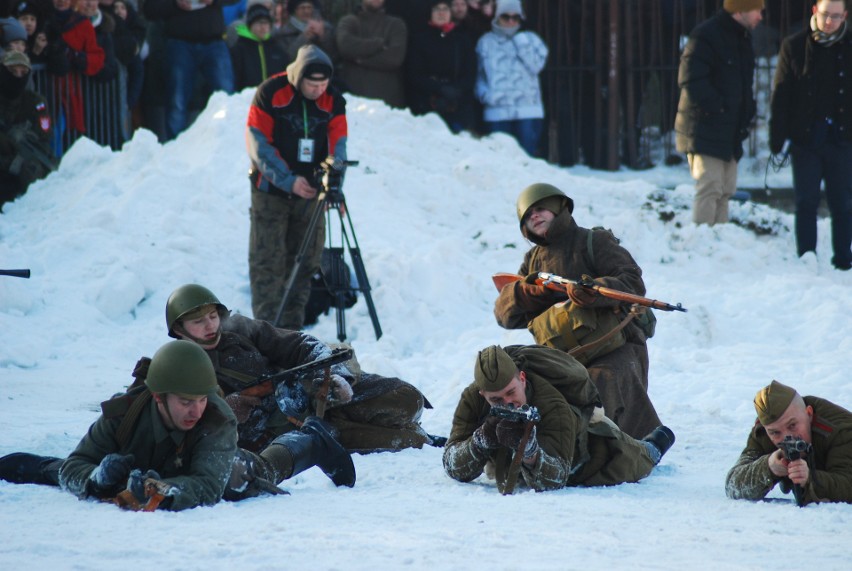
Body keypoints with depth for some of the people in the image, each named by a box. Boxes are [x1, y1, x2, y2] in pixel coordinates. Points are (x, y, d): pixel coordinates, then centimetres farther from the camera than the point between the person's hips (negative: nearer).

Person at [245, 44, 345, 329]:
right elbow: (258, 145, -11)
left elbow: (337, 145, -4)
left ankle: (291, 331, 11)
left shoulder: (333, 101, -1)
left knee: (304, 262, 5)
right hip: (271, 191, -4)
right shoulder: (270, 93, -11)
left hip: (310, 191, 4)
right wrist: (288, 180, -20)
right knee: (267, 263, -7)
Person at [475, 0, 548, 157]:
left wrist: (521, 43, -8)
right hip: (497, 113, 1)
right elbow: (479, 75, 10)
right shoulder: (486, 42, 11)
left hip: (528, 112, -1)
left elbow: (535, 66, -4)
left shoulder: (530, 39, 10)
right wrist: (485, 94, -7)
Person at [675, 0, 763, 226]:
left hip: (730, 133, 9)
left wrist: (747, 112, 11)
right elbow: (690, 80, -21)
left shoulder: (743, 39, 16)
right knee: (709, 189, -12)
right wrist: (717, 108, -20)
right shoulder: (705, 36, -14)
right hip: (705, 129, -9)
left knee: (725, 191, 11)